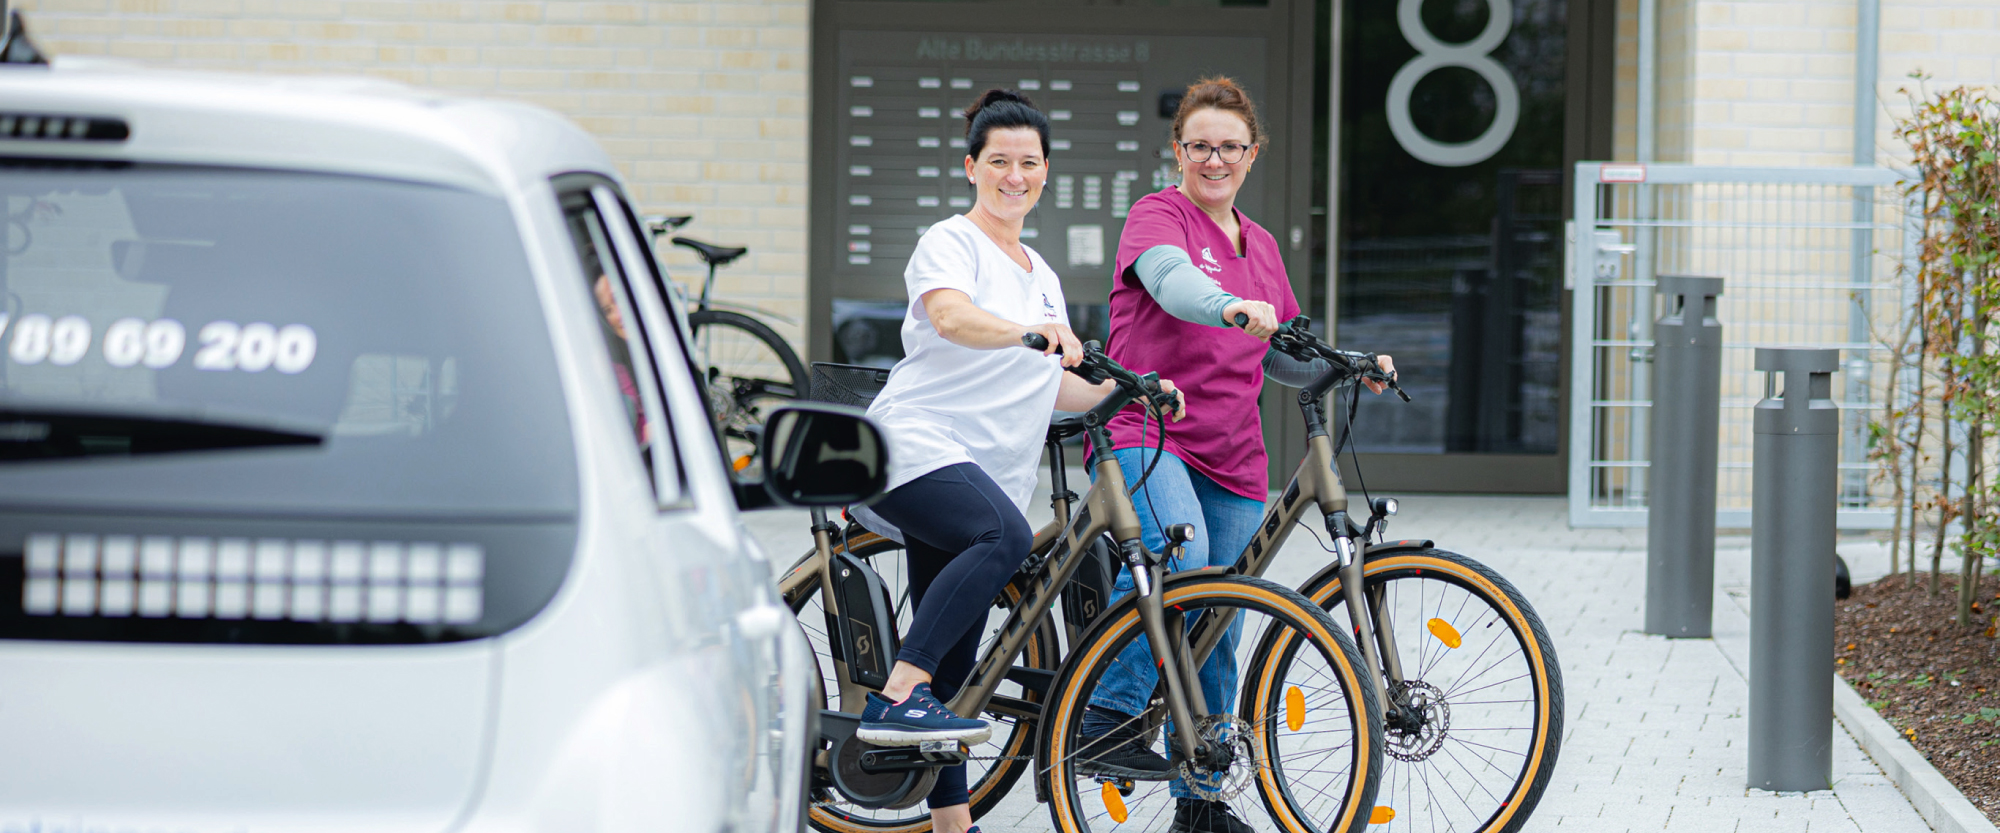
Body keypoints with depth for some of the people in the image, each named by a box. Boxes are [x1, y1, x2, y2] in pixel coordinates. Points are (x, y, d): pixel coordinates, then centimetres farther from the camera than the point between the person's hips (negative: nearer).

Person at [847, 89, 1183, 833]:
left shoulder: (1041, 276, 25)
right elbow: (952, 317, -21)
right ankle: (895, 700, -36)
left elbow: (1056, 386, 28)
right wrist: (1031, 333, -39)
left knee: (953, 661, 6)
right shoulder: (950, 243, 0)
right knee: (1005, 536, -35)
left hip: (987, 472, 7)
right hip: (918, 446, -7)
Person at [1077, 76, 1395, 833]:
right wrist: (1233, 308, -45)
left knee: (1216, 635, 7)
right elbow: (1172, 281, -24)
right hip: (1143, 433, -6)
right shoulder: (1158, 215, -1)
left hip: (1231, 459, 6)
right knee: (1178, 552, -35)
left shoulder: (1261, 245, 20)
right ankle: (1109, 718, -26)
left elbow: (1285, 356, 25)